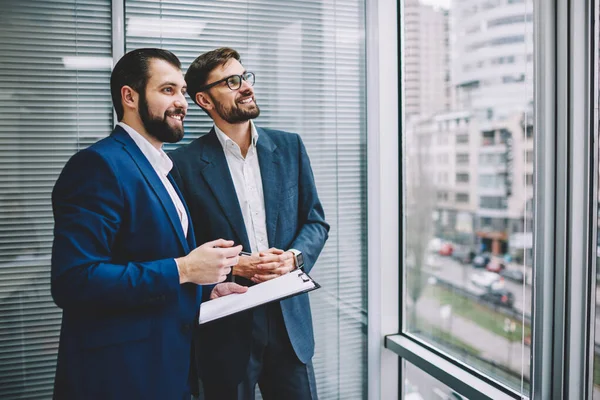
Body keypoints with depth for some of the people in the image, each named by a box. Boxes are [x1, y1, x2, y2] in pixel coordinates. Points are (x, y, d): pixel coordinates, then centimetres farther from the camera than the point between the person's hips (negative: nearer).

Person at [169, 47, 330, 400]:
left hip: (290, 320, 3)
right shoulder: (185, 163, -6)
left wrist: (294, 257, -11)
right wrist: (233, 266, -16)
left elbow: (316, 221, 7)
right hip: (226, 327, -2)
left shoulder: (289, 147, 5)